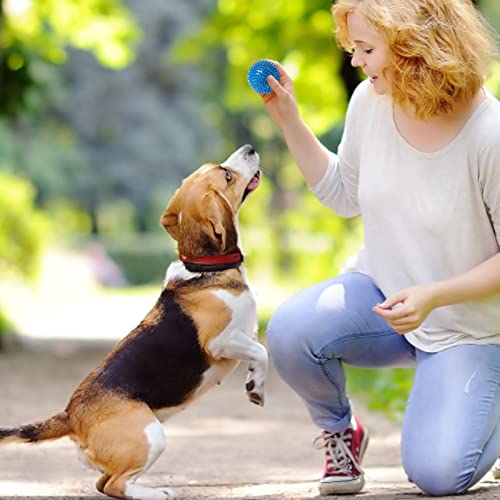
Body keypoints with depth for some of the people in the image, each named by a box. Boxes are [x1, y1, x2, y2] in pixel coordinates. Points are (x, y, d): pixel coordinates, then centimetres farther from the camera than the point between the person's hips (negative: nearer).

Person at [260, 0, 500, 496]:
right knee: (289, 331, -27)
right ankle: (340, 432, 4)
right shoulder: (371, 102, -8)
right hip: (379, 289, 4)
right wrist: (288, 121, 0)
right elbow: (345, 195, 11)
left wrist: (434, 296, -28)